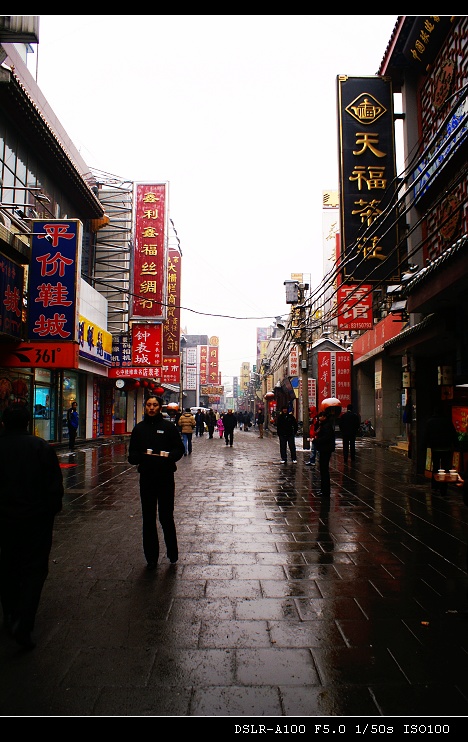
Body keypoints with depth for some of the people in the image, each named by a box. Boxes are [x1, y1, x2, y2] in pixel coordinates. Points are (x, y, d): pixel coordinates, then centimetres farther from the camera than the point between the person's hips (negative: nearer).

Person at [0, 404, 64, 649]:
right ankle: (23, 624, -5)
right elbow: (55, 485, -10)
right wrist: (53, 509, 4)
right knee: (34, 569, 5)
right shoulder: (42, 447, -11)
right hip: (37, 518, -2)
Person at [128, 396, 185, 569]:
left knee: (166, 517, 1)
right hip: (146, 477, 3)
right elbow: (132, 454, 6)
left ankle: (172, 553, 20)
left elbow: (179, 448, 3)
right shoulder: (139, 428, 7)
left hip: (166, 477, -2)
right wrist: (141, 457, -16)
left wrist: (169, 456, -19)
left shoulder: (169, 427, 1)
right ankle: (151, 557, 20)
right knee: (148, 519, 8)